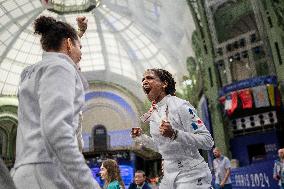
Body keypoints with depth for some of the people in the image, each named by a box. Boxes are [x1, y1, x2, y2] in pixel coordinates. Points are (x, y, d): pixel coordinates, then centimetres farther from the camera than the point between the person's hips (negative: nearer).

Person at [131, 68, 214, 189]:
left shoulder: (180, 105, -16)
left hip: (191, 175, -7)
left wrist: (174, 134, -31)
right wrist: (140, 137, 5)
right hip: (169, 176, 7)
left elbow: (207, 141, -20)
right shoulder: (153, 113, 6)